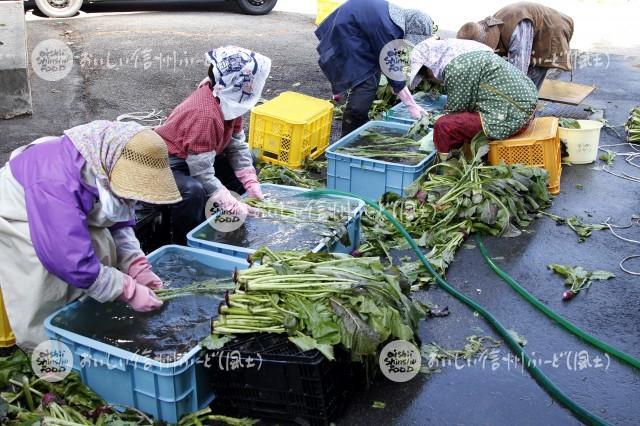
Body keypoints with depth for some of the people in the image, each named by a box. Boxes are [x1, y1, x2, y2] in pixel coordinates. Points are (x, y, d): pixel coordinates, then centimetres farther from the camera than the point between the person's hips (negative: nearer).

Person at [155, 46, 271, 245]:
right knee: (193, 190, -39)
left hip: (200, 159, 10)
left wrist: (252, 184, -10)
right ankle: (186, 244, -15)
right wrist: (233, 205, -29)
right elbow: (202, 174, -33)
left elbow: (237, 145, -1)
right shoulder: (205, 114, -36)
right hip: (168, 165, -10)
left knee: (248, 159, 13)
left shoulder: (228, 100, -9)